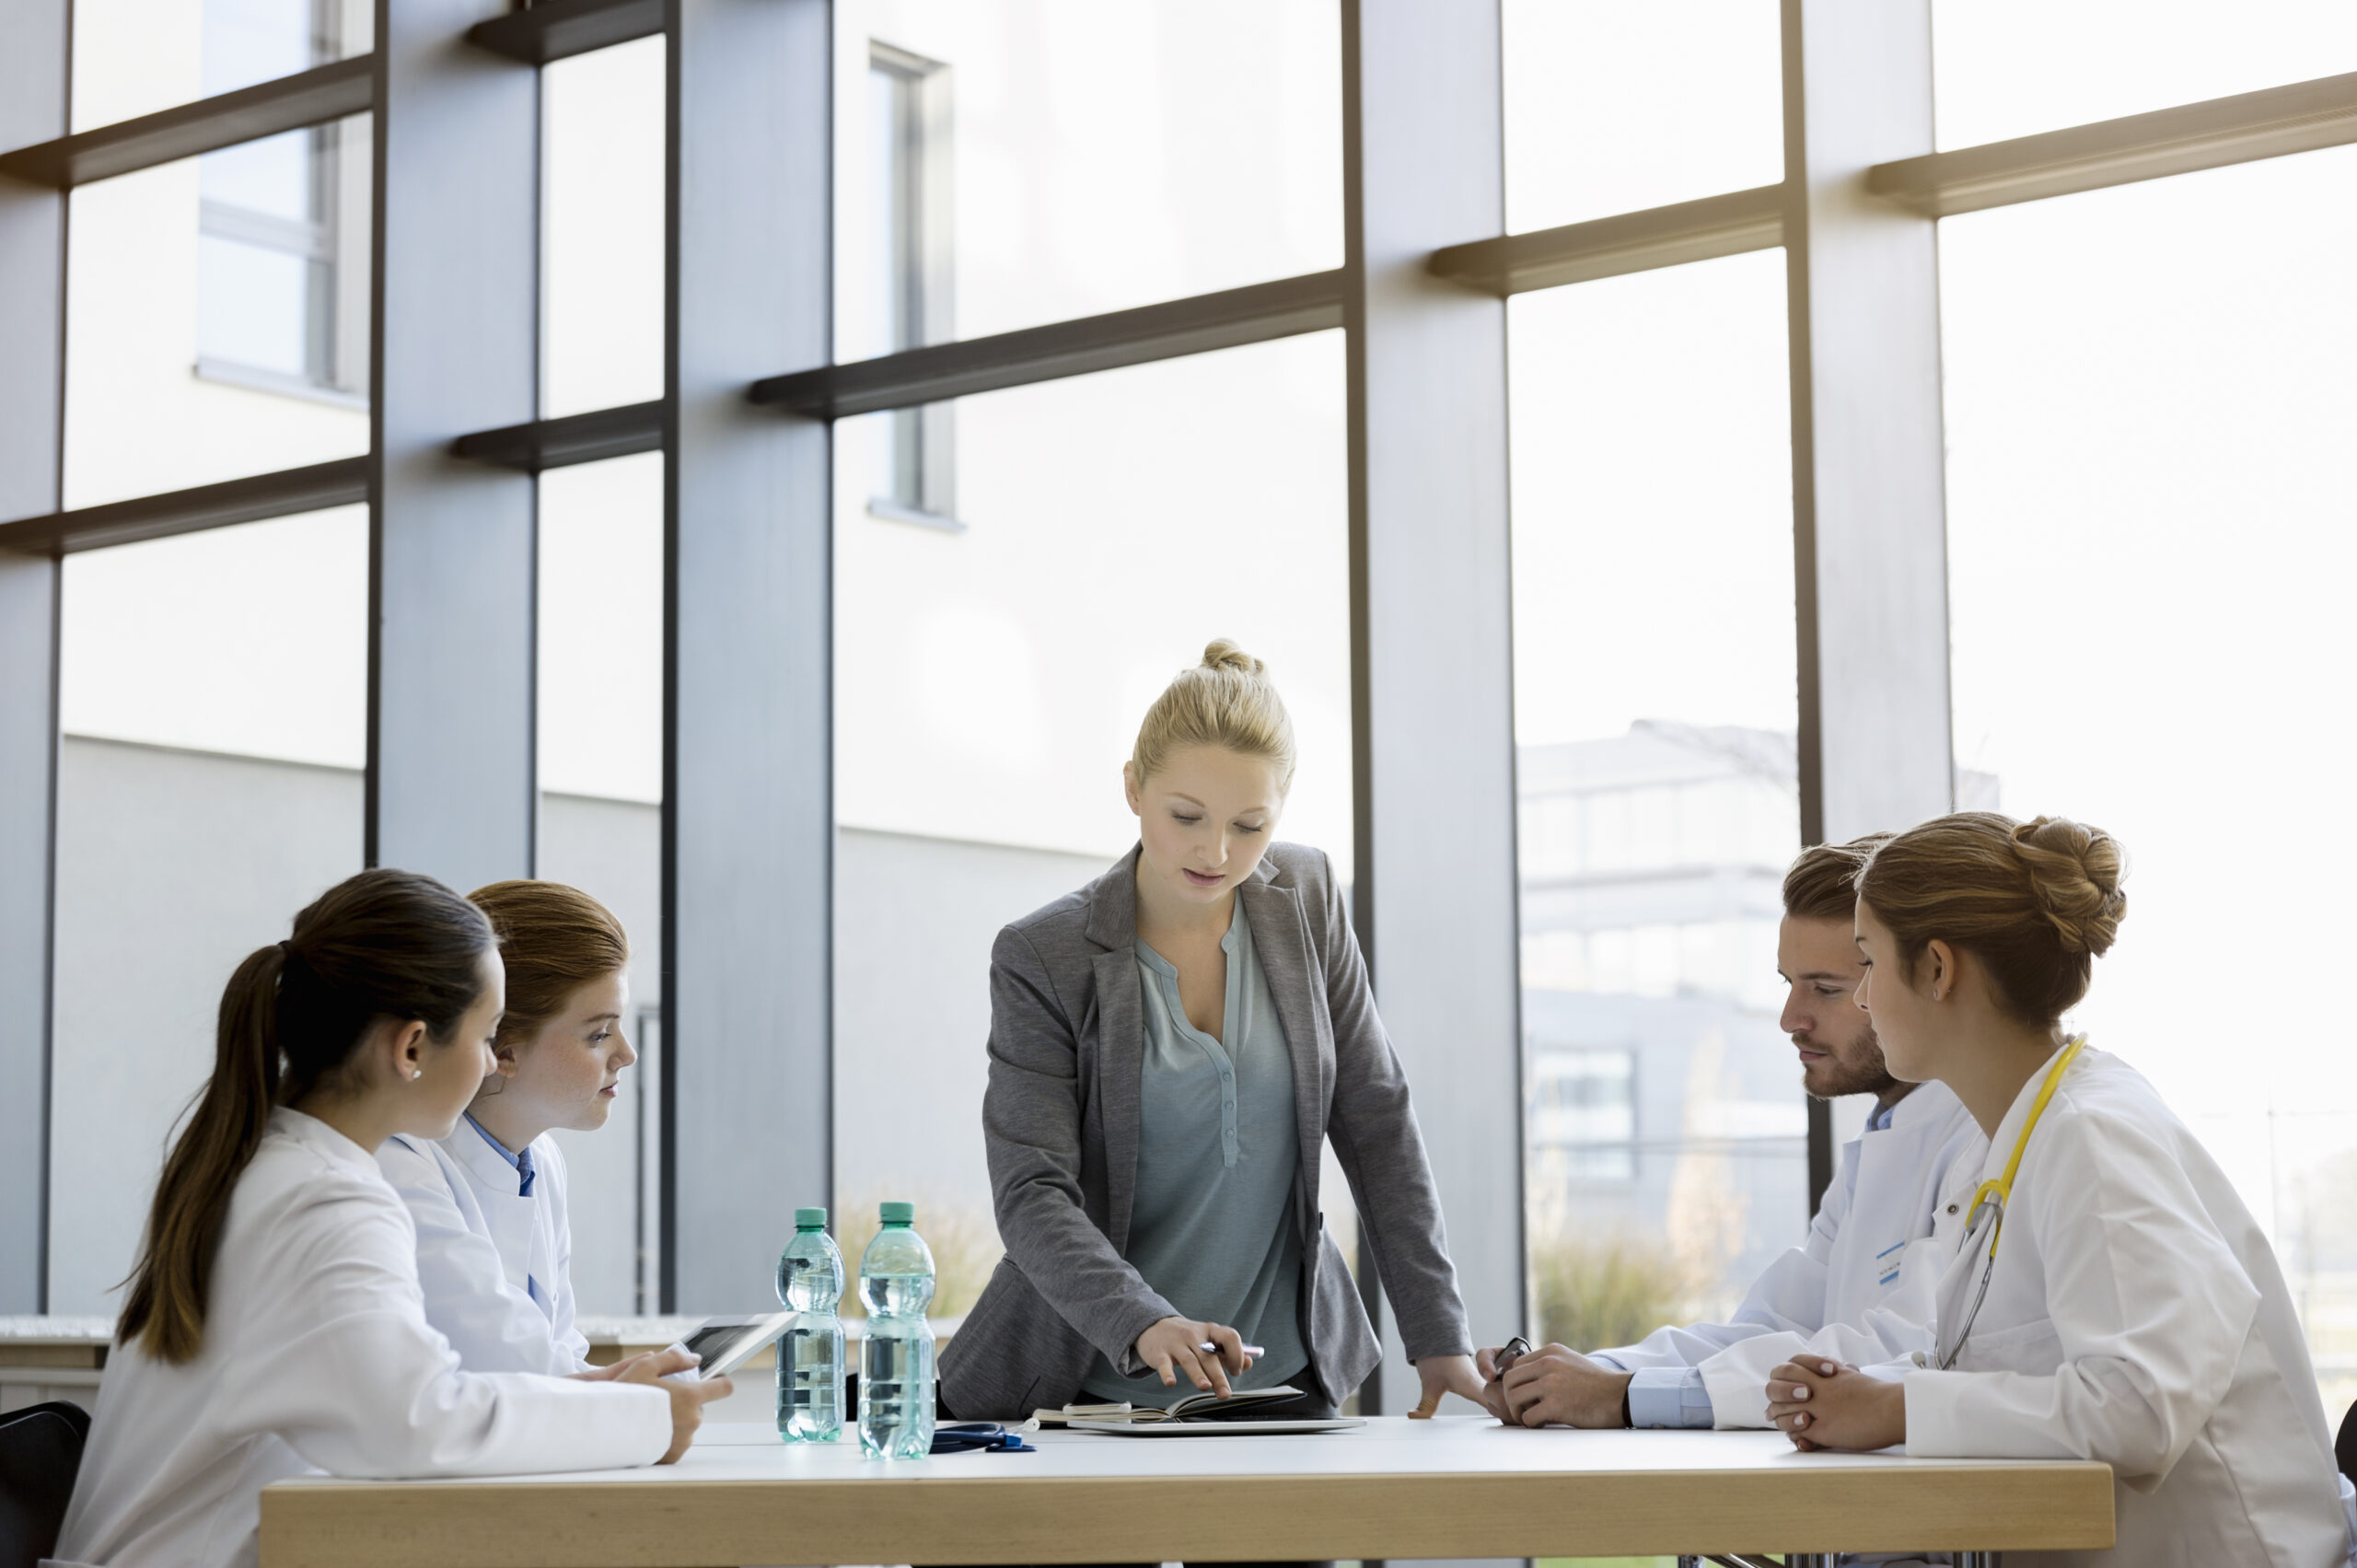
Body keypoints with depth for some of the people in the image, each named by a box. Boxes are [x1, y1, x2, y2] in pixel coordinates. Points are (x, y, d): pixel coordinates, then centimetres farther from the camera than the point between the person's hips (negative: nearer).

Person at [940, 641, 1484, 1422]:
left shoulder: (1305, 897, 2)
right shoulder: (1043, 958, -10)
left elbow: (1375, 1119, 5)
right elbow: (1033, 1196, -16)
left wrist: (1438, 1335, -1)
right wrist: (1143, 1325, -33)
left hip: (1282, 1374, 2)